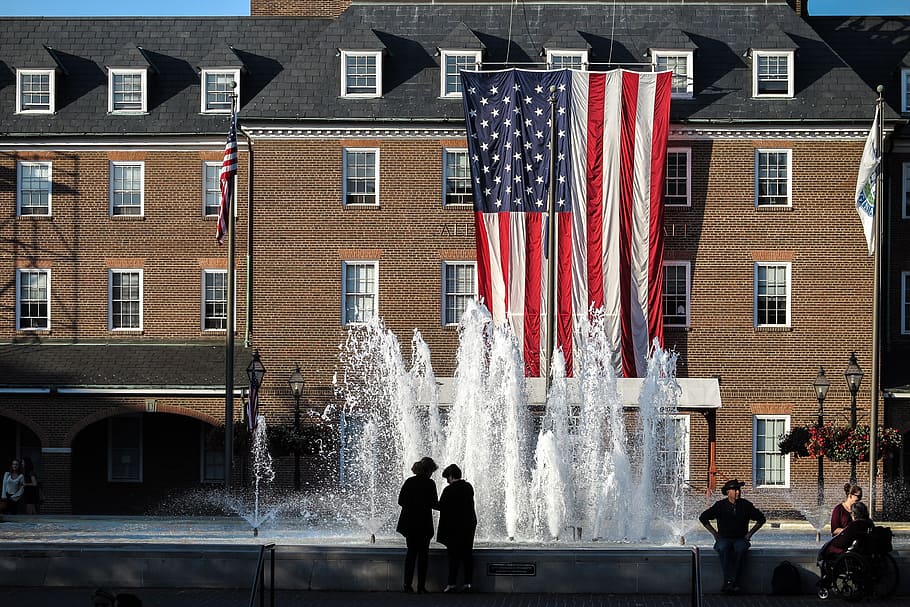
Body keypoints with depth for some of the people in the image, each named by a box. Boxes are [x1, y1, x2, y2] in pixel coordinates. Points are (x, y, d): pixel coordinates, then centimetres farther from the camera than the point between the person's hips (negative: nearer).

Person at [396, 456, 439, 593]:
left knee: (411, 552, 14)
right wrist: (440, 503, 9)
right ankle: (421, 586, 4)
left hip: (409, 523, 4)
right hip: (423, 524, -4)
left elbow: (400, 501, 4)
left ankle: (407, 584, 8)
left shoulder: (409, 482, 3)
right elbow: (434, 504, -11)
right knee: (423, 553, 6)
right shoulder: (429, 484, -11)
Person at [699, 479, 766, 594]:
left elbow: (761, 519, 16)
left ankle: (731, 583, -34)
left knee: (741, 549, -36)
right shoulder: (720, 505, 2)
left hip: (741, 538, 0)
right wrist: (714, 533, 5)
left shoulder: (746, 505, 4)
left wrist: (750, 533, 7)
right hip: (723, 538, 0)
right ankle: (729, 581, -40)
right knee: (722, 549, -36)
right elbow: (703, 518, 10)